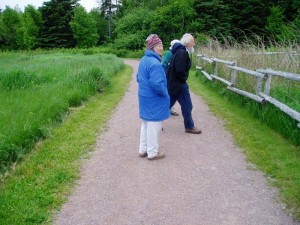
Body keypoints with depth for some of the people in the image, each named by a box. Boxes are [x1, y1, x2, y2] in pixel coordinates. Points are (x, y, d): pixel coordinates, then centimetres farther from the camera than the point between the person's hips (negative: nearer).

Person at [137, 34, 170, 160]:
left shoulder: (143, 60, 9)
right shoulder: (155, 63, -23)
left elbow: (138, 78, 18)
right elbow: (157, 84, -29)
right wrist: (165, 93, -12)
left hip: (144, 97, 10)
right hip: (154, 100, -10)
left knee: (146, 124, 19)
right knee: (154, 126, 3)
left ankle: (143, 149, 29)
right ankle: (152, 153, 15)